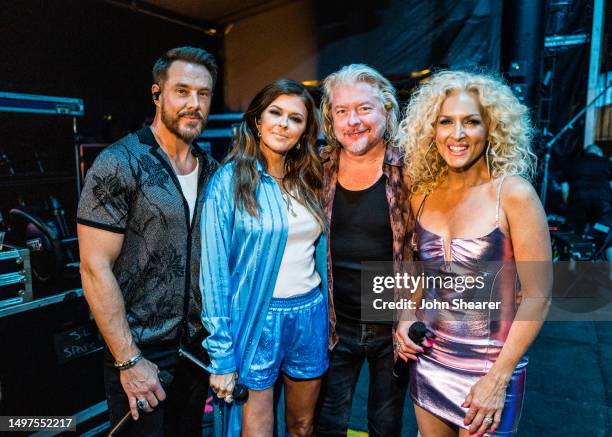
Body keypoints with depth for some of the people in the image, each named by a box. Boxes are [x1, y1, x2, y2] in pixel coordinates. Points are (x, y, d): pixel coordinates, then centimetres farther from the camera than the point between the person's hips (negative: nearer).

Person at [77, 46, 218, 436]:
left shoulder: (212, 170, 4)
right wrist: (129, 361, -16)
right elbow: (95, 268, -16)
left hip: (199, 346, 6)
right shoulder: (119, 164, -14)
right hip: (142, 355, -5)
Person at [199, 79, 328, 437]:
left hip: (311, 316, 5)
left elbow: (319, 252, 11)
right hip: (257, 321, -4)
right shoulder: (229, 181, -10)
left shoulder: (309, 181, 5)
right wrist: (221, 356, -12)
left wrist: (328, 317, 10)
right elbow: (214, 271, -11)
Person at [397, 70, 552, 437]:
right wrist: (406, 318, -2)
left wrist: (498, 378, -14)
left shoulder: (514, 194, -15)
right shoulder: (422, 194, -2)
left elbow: (538, 295, -13)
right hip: (429, 359, 4)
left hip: (492, 366, -4)